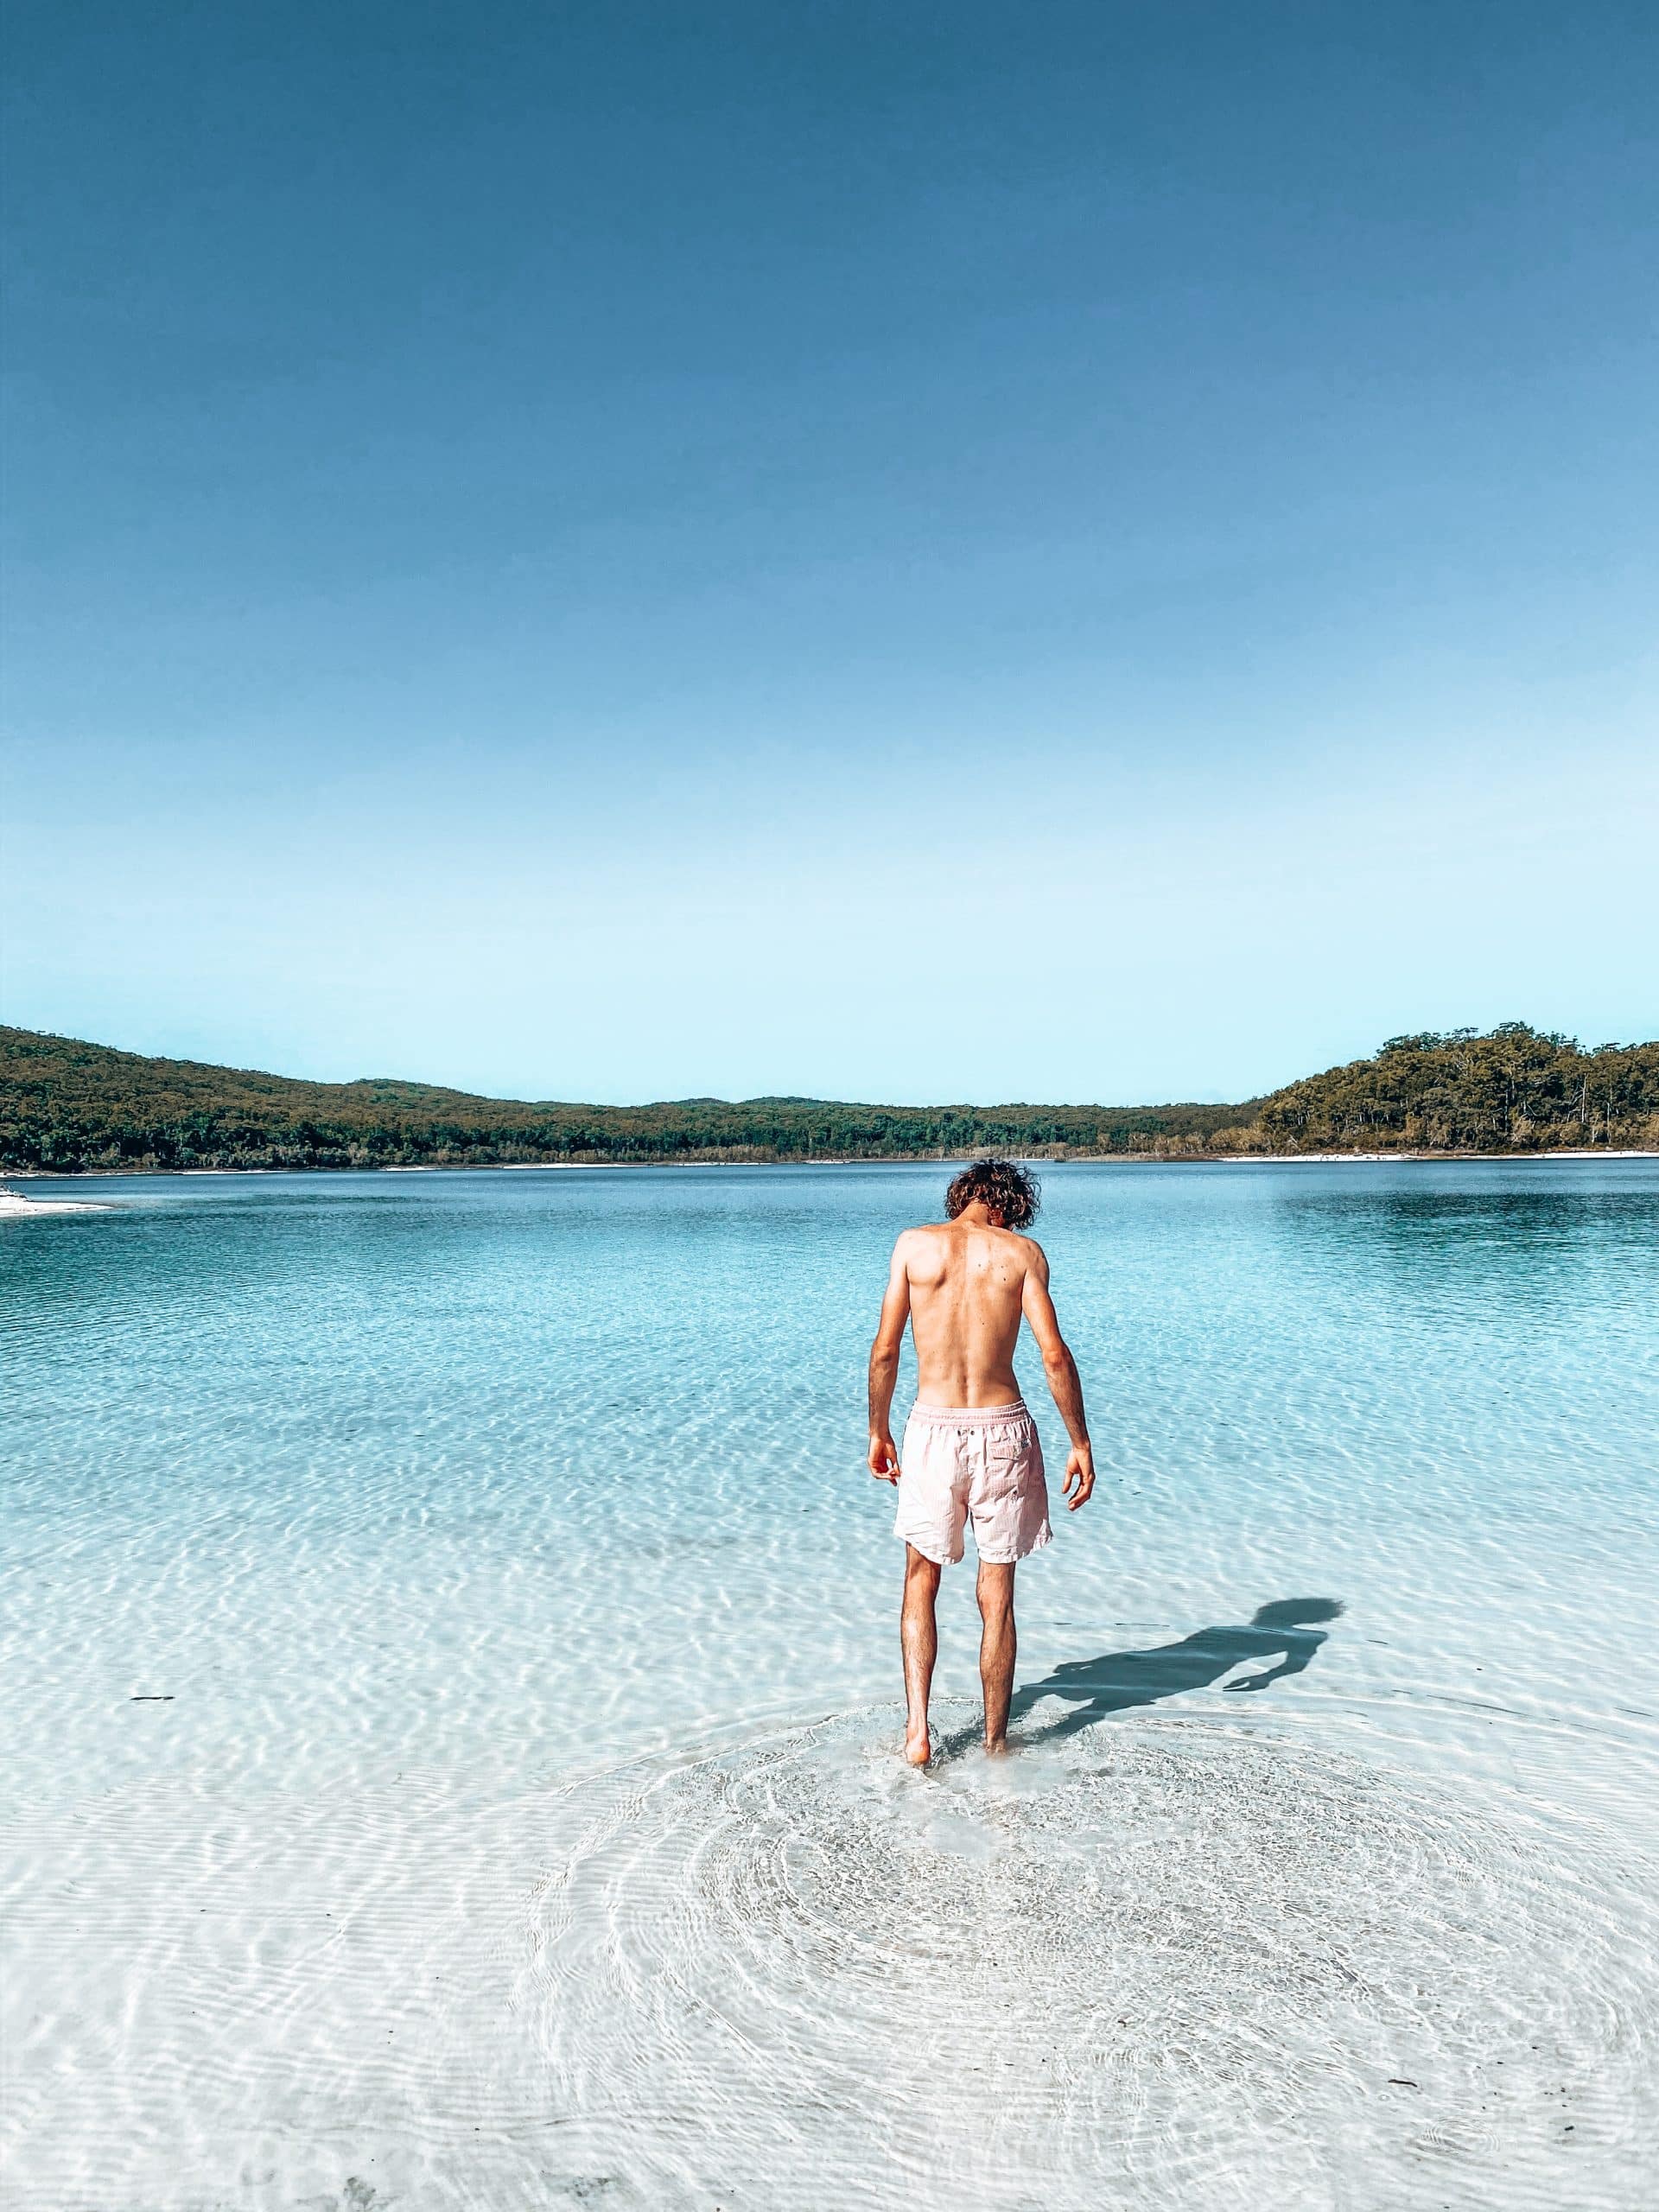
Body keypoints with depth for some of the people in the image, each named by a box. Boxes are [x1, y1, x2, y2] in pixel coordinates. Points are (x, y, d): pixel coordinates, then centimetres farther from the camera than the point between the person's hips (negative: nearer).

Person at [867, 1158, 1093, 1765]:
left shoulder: (914, 1244, 1)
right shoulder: (1022, 1251, 0)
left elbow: (885, 1349, 0)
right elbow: (1055, 1355, -6)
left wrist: (878, 1430, 12)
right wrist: (1080, 1443, 2)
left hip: (933, 1428, 0)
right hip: (1003, 1428, 0)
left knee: (921, 1581, 19)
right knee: (996, 1596, 12)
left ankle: (917, 1726, 8)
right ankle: (995, 1744, 21)